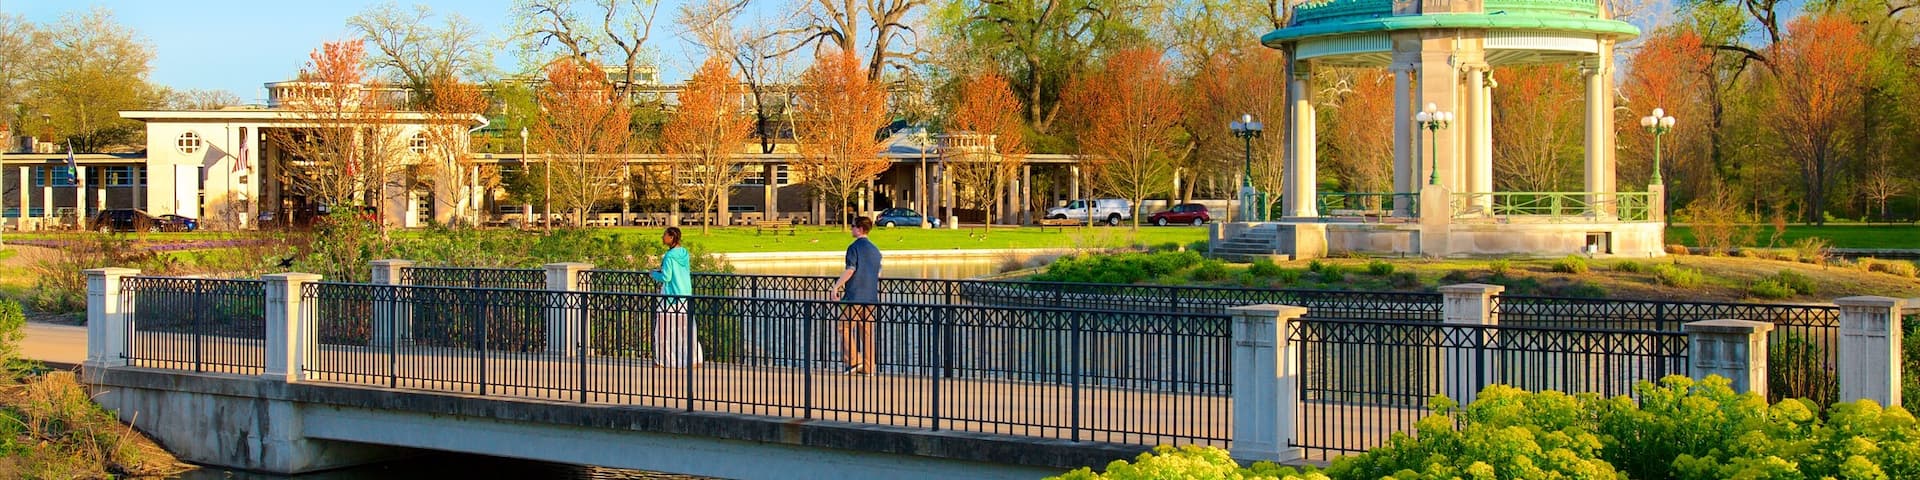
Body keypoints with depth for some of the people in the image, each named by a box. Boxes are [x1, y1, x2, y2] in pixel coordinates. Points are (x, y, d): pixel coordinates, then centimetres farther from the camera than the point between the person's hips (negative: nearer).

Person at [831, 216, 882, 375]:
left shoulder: (854, 247, -9)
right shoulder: (875, 250, 14)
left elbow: (850, 270, -16)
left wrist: (836, 286, -12)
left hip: (854, 295, -7)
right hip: (871, 296, 7)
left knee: (844, 327, 1)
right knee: (867, 331, 7)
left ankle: (854, 360, -9)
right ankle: (868, 367, 5)